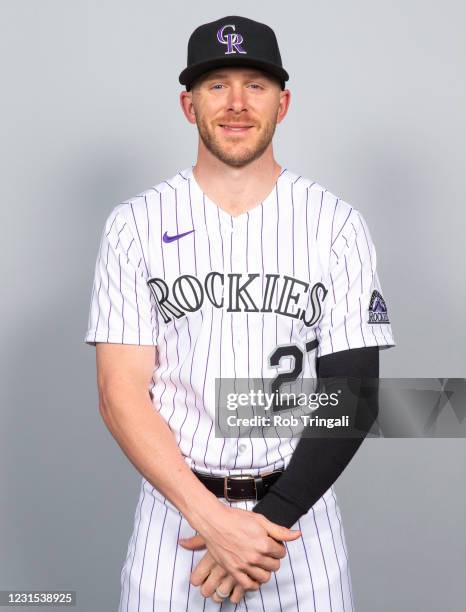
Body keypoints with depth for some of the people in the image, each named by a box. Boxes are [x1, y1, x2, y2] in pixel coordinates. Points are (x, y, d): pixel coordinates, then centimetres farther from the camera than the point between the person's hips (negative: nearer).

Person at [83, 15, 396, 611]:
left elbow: (354, 394, -6)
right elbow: (120, 393, -8)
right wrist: (215, 520, -18)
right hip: (175, 504, 0)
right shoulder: (136, 224, -3)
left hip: (297, 505, 0)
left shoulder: (337, 224, -3)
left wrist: (270, 518, -16)